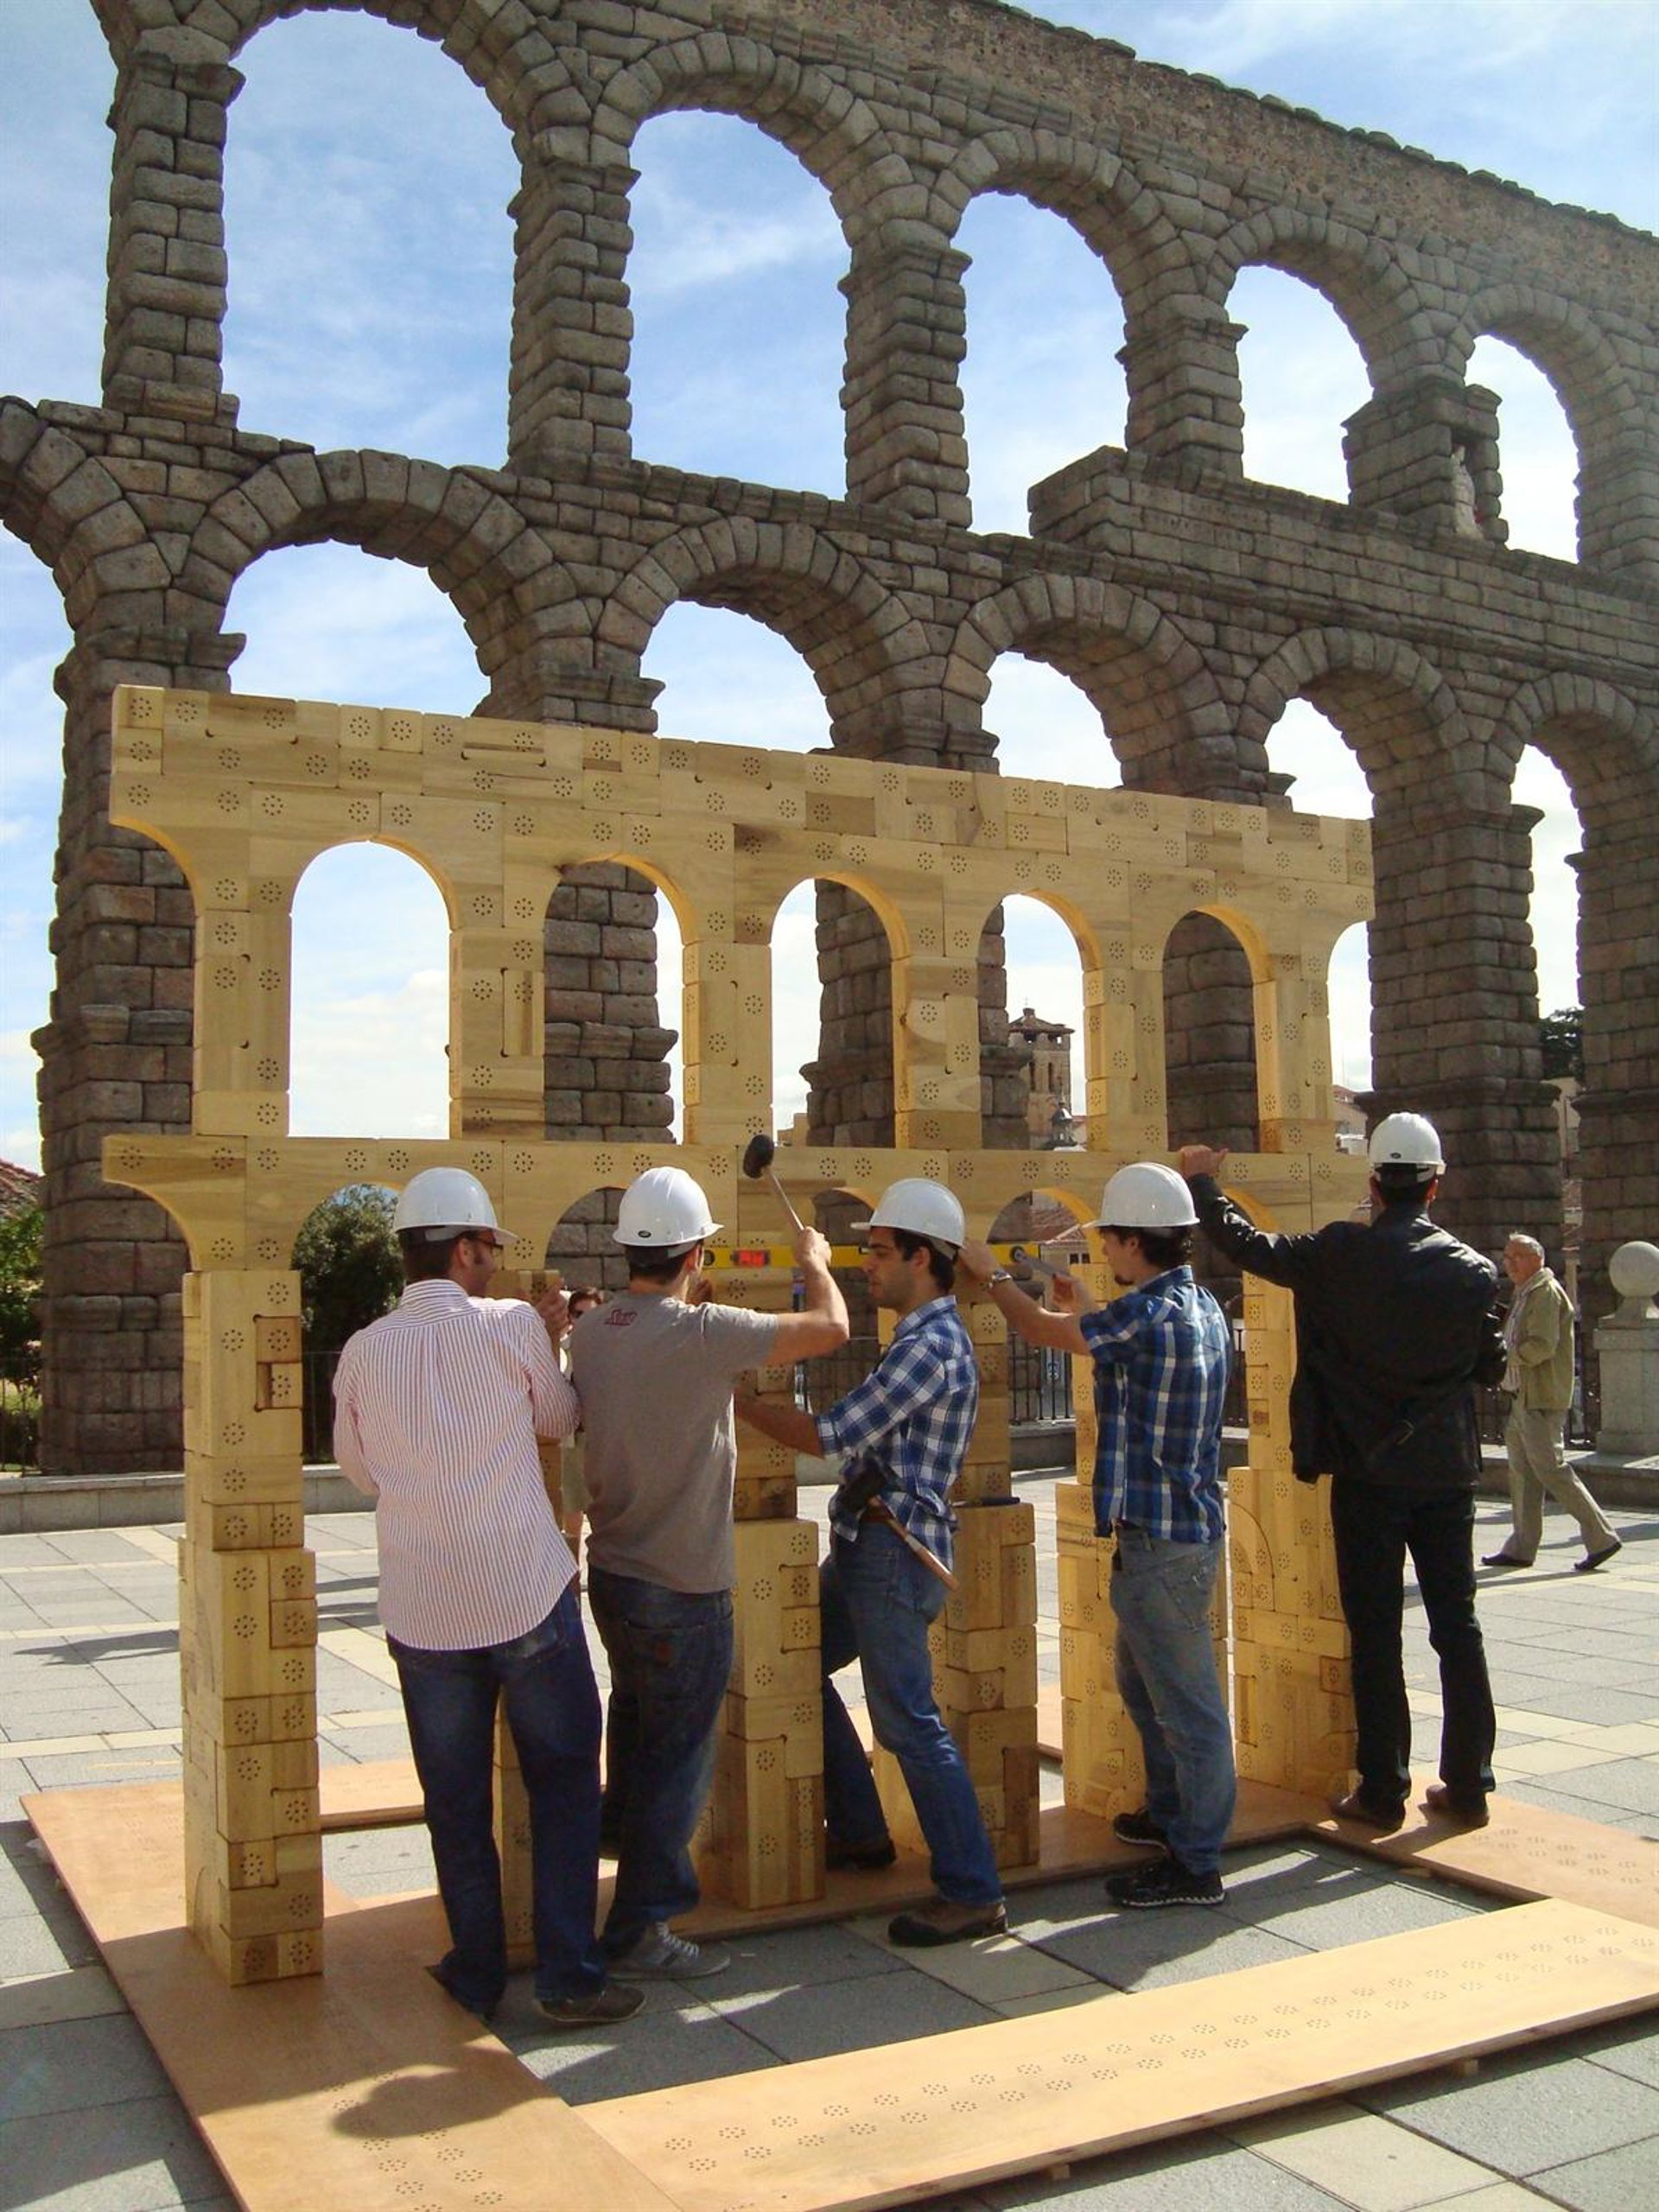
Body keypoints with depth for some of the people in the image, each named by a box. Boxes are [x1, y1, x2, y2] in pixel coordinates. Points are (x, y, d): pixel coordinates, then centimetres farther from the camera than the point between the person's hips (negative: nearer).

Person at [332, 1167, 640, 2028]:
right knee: (563, 1784, 10)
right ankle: (569, 1977, 11)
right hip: (529, 1601, -2)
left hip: (423, 1613, 3)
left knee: (455, 1803, 14)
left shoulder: (363, 1352, 0)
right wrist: (549, 1339, 21)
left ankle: (476, 1975, 22)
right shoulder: (511, 1326, -7)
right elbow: (562, 1421, 9)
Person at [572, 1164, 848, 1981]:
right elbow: (832, 1328, -19)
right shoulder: (700, 1334, -24)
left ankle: (626, 1837, 43)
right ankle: (639, 1935, 13)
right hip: (681, 1589, -7)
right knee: (676, 1755, 5)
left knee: (638, 1725, 25)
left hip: (612, 1570, 7)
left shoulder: (590, 1329, -1)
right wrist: (814, 1264, 2)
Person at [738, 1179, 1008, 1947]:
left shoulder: (931, 1346, -17)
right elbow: (865, 1435, 23)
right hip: (869, 1545, 11)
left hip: (895, 1551, -11)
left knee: (906, 1719, -8)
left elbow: (830, 1435, -19)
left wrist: (740, 1401, -10)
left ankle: (972, 1893, -1)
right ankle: (858, 1831, 28)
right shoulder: (923, 1338, 15)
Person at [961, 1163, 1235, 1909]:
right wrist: (1086, 1309, 25)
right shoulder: (1200, 1306, 8)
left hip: (1161, 1539, -10)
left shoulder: (1149, 1315, -21)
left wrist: (991, 1273, 5)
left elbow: (1042, 1329, -11)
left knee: (1185, 1699, -2)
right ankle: (1172, 1812, 38)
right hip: (1185, 1522, 10)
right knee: (1144, 1681, 24)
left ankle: (1195, 1863, 7)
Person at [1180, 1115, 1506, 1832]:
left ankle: (1383, 1792, 9)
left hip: (1368, 1472, -2)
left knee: (1374, 1633, 4)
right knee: (1457, 1626, 11)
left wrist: (1202, 1185, 13)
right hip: (1448, 1471, 3)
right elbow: (1491, 1367, 9)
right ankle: (1467, 1787, 16)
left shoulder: (1340, 1255, -12)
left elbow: (1250, 1246, -1)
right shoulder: (1473, 1269, -2)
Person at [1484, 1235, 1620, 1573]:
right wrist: (1505, 1354, 9)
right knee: (1522, 1470, 10)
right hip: (1523, 1398, 10)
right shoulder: (1525, 1294, 19)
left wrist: (1506, 1357, -13)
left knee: (1551, 1469, -9)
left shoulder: (1546, 1292, -12)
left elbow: (1542, 1345, -22)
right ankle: (1521, 1548, 14)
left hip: (1541, 1399, -10)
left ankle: (1601, 1537, -2)